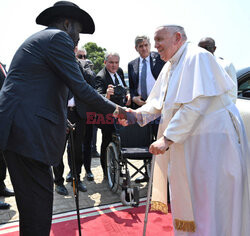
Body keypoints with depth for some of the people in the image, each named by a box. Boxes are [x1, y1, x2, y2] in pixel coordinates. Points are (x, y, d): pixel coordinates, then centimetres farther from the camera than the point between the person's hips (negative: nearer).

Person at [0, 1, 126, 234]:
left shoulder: (36, 39, 27)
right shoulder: (58, 37, -4)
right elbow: (80, 88, -11)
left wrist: (62, 122, 31)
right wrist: (114, 109, 1)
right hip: (28, 132, -10)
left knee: (32, 199, 16)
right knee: (39, 197, -4)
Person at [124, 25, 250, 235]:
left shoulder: (197, 57, -15)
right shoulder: (170, 66, 13)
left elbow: (196, 104, -24)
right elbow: (158, 103, 14)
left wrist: (167, 138, -26)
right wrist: (138, 114, -5)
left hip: (211, 138, -8)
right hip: (184, 141, 9)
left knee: (208, 205, 0)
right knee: (186, 201, 16)